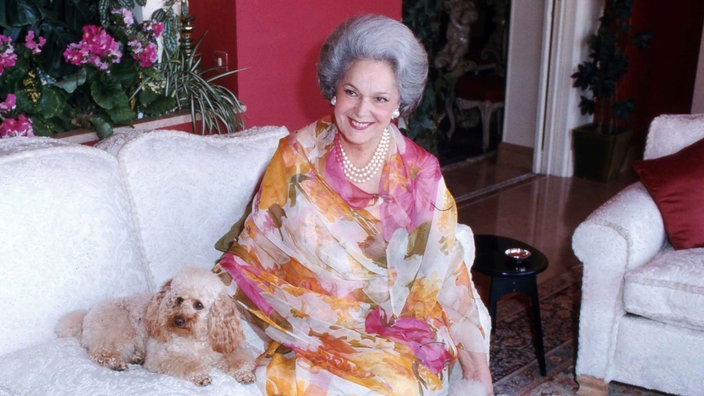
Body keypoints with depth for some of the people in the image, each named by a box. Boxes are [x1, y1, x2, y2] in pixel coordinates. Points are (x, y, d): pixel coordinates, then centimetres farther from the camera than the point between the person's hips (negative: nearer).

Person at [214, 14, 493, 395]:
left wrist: (475, 360, -6)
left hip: (395, 328, 0)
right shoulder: (298, 156, -3)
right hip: (310, 326, 0)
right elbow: (257, 246, 2)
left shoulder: (420, 173, -1)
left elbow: (445, 270, 0)